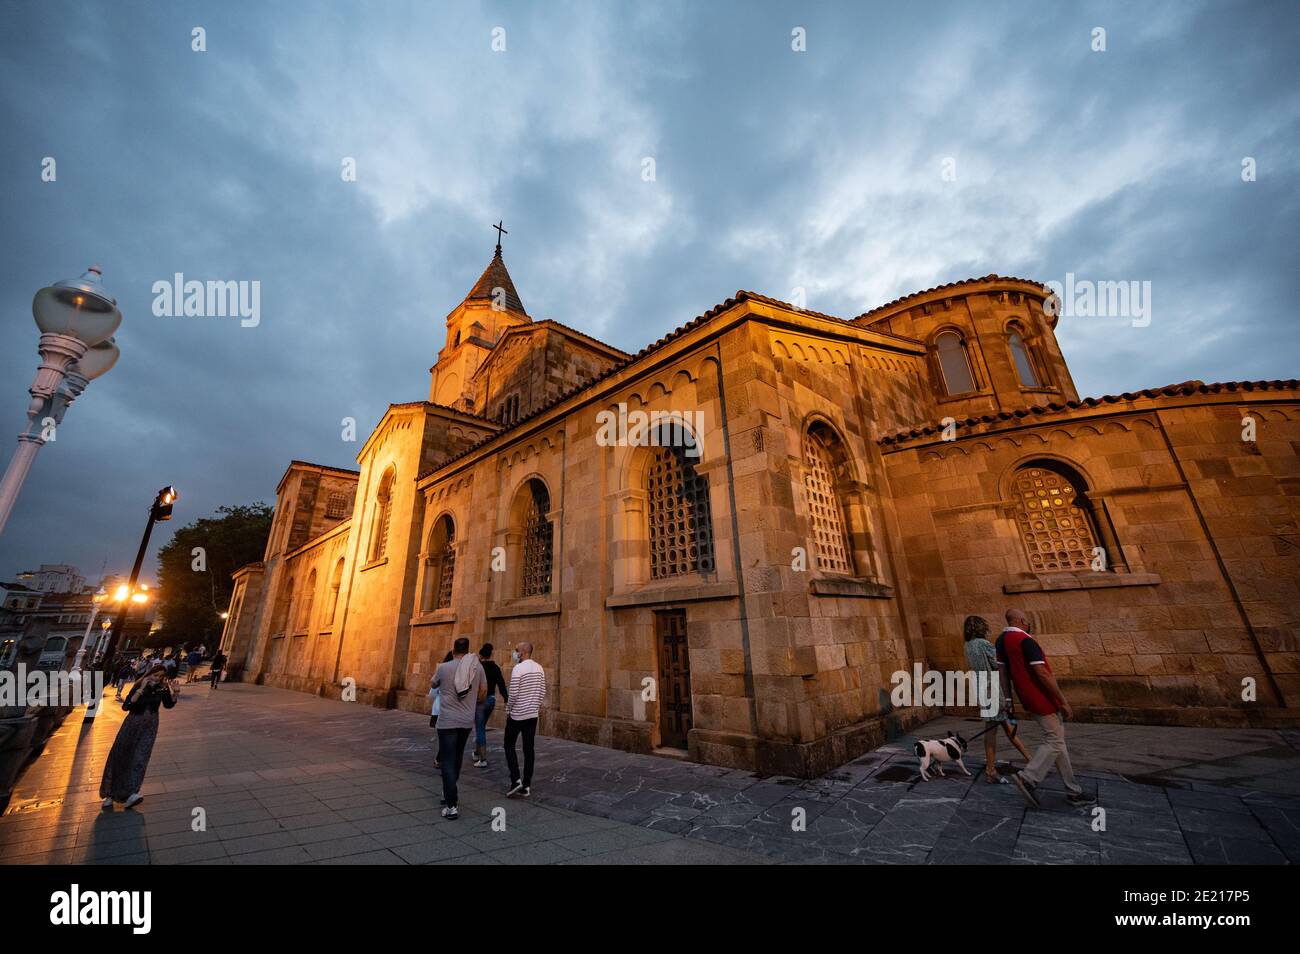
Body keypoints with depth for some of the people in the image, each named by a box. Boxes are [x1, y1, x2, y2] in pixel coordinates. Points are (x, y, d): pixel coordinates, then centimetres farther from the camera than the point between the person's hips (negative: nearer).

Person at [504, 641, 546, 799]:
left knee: (509, 745, 12)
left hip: (517, 714, -6)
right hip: (532, 715, 6)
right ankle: (526, 786, 14)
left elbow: (513, 694, -17)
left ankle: (516, 780, 4)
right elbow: (542, 692, 7)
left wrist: (507, 711, -1)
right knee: (528, 748, 10)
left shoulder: (518, 669, -17)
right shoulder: (539, 668, 3)